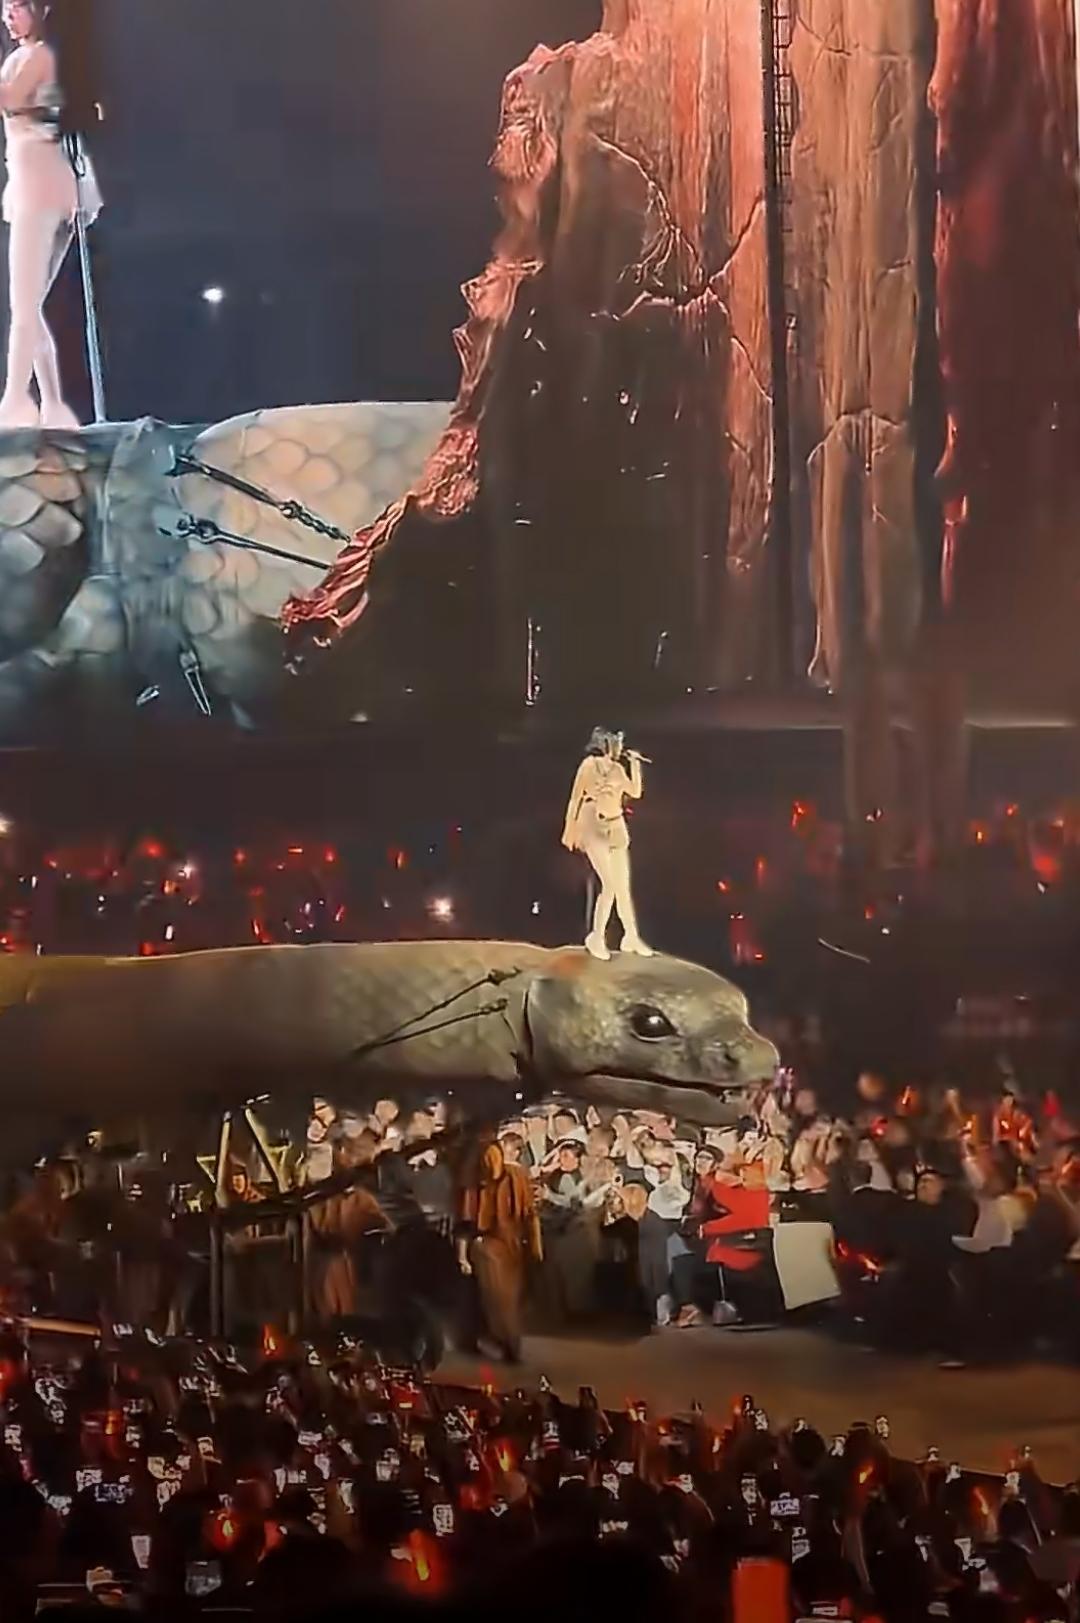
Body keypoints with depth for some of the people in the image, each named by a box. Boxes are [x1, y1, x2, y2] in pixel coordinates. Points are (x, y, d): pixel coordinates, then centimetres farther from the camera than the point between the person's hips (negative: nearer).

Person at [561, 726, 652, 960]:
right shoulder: (590, 764, -5)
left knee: (623, 886, 7)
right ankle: (596, 937, -6)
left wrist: (635, 764, 9)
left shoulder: (617, 768, 12)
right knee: (610, 885, -16)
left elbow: (636, 792, 13)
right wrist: (570, 829, -8)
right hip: (594, 828, -6)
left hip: (617, 829, 6)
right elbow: (575, 798, -6)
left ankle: (631, 937, 14)